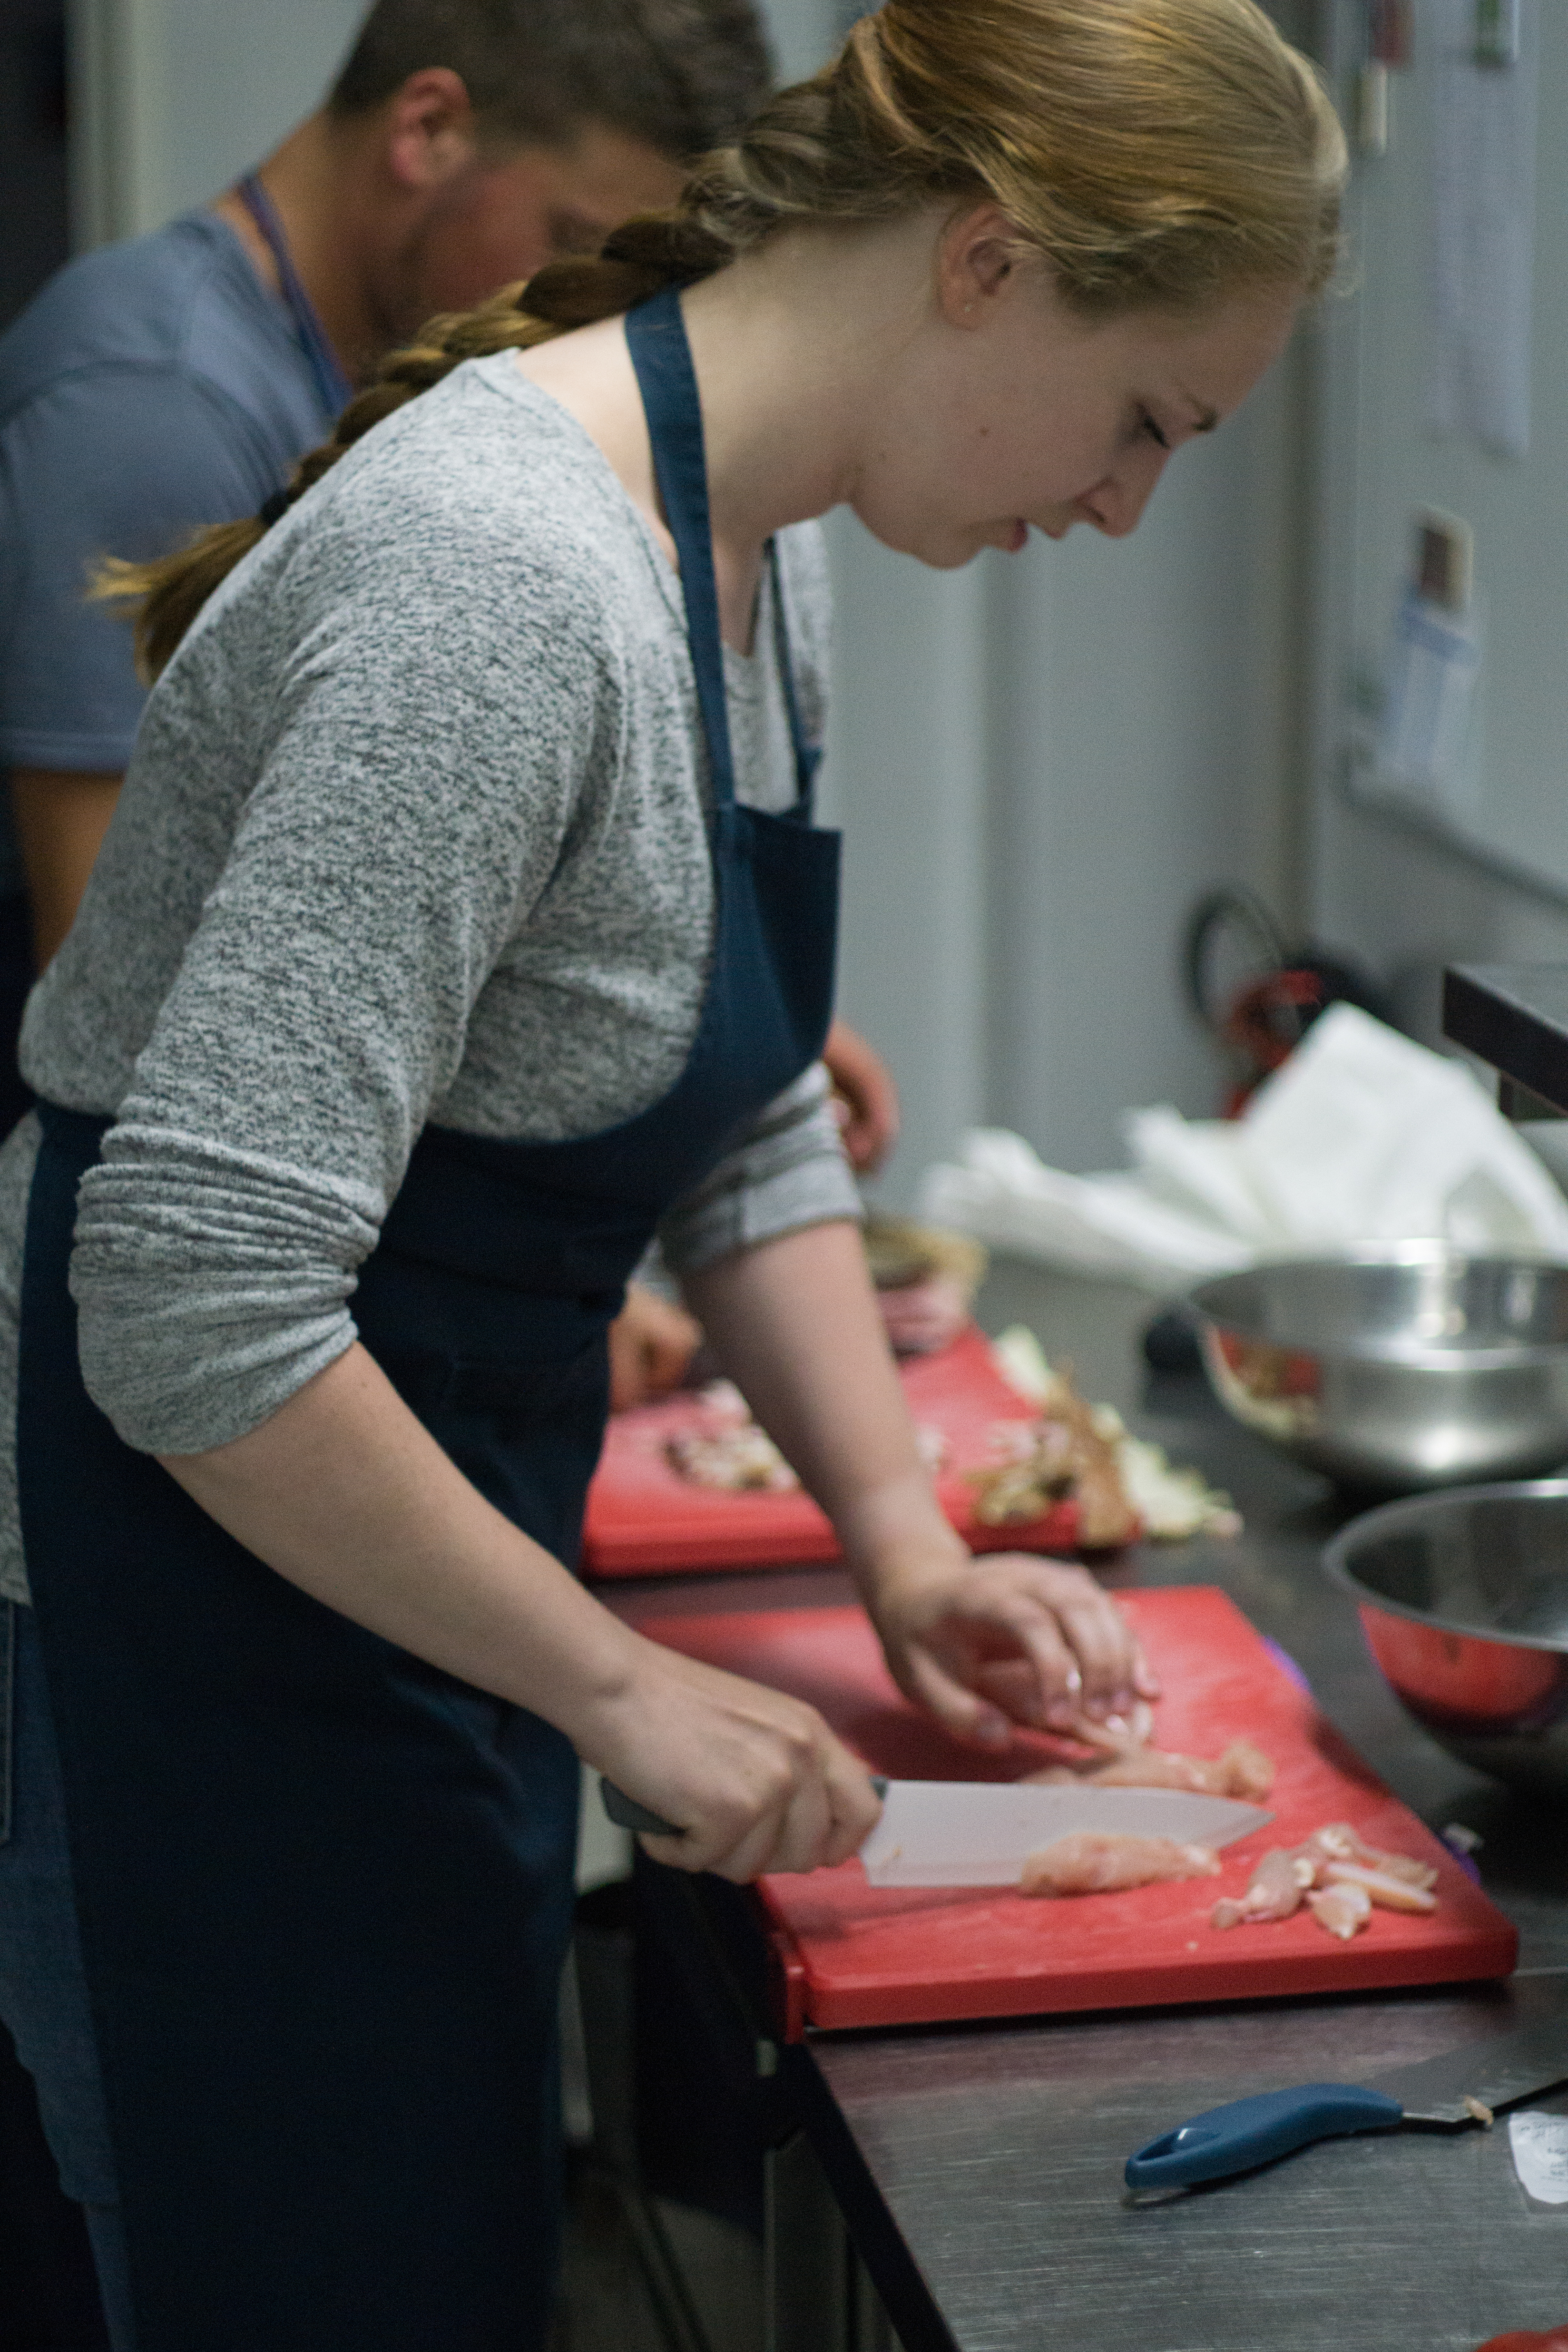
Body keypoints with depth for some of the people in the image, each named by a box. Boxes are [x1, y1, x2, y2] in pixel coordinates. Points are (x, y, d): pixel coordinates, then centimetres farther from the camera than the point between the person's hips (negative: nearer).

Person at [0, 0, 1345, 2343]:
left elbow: (745, 1131, 16)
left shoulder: (750, 546, 5)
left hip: (415, 1593, 10)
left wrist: (907, 1544, 5)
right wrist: (618, 1685, -21)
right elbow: (198, 1305, -31)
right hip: (205, 1635, -10)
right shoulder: (509, 586, -27)